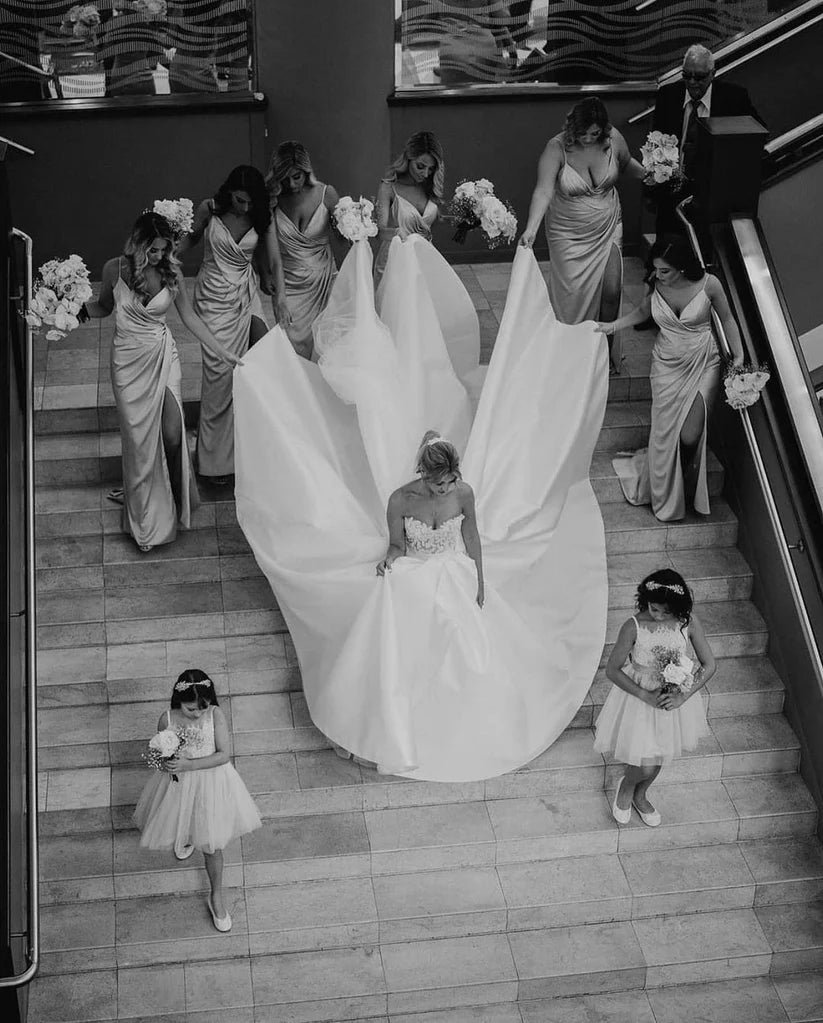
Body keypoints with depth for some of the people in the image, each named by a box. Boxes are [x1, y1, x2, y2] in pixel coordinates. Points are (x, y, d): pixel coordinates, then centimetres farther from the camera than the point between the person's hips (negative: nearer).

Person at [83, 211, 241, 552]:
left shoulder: (171, 271, -8)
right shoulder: (115, 269, -9)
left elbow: (189, 316, 3)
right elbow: (103, 307, 9)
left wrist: (220, 350, 2)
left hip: (163, 356, 0)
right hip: (129, 360, 0)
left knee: (172, 435, -5)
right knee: (139, 437, 5)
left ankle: (177, 501, 20)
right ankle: (146, 515, 24)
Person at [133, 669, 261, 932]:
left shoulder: (216, 715, -23)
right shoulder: (167, 719, -20)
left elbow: (224, 754, -22)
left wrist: (187, 765, -29)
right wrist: (167, 763, -25)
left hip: (210, 783, -1)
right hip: (178, 783, 2)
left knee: (211, 843, 8)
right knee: (179, 821, 28)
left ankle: (216, 897, 29)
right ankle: (184, 839, 68)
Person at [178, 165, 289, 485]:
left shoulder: (263, 219, -5)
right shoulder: (209, 209, -10)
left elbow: (275, 261, -8)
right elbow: (190, 238, 7)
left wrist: (280, 299, -21)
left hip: (247, 295, 3)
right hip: (214, 298, -3)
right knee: (219, 371, -5)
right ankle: (215, 459, 6)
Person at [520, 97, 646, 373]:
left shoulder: (613, 138, -10)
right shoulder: (557, 148, -22)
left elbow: (627, 163, 14)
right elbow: (543, 190, -35)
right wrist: (531, 228, -48)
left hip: (607, 230, 3)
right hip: (569, 234, -3)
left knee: (611, 291, 3)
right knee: (573, 296, 0)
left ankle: (606, 347, 28)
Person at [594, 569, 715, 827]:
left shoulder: (688, 622, -19)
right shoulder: (633, 627, -26)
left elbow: (708, 665, -10)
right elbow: (612, 670, -16)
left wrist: (682, 697, -21)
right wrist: (646, 696, -23)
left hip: (674, 697, 3)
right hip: (639, 697, -3)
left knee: (659, 759, 22)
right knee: (646, 767, 0)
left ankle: (640, 796, 53)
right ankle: (626, 786, 37)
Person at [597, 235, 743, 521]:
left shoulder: (708, 284, -17)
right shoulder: (655, 284, -11)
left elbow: (726, 319, -1)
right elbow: (644, 310, 11)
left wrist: (738, 357, -4)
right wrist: (613, 325, 3)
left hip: (703, 365, -2)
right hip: (666, 366, 2)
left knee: (690, 436, -10)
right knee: (665, 432, 0)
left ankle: (687, 484, 22)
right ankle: (666, 495, 23)